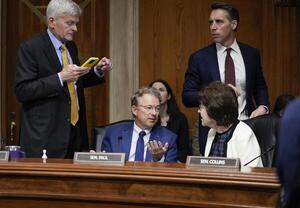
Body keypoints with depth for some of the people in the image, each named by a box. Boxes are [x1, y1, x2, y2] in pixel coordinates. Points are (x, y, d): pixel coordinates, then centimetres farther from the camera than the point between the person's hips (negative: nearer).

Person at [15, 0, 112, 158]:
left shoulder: (71, 47, 14)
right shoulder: (30, 49, -9)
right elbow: (22, 91, -17)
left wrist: (98, 71, 8)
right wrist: (60, 77, -23)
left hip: (74, 131, 7)